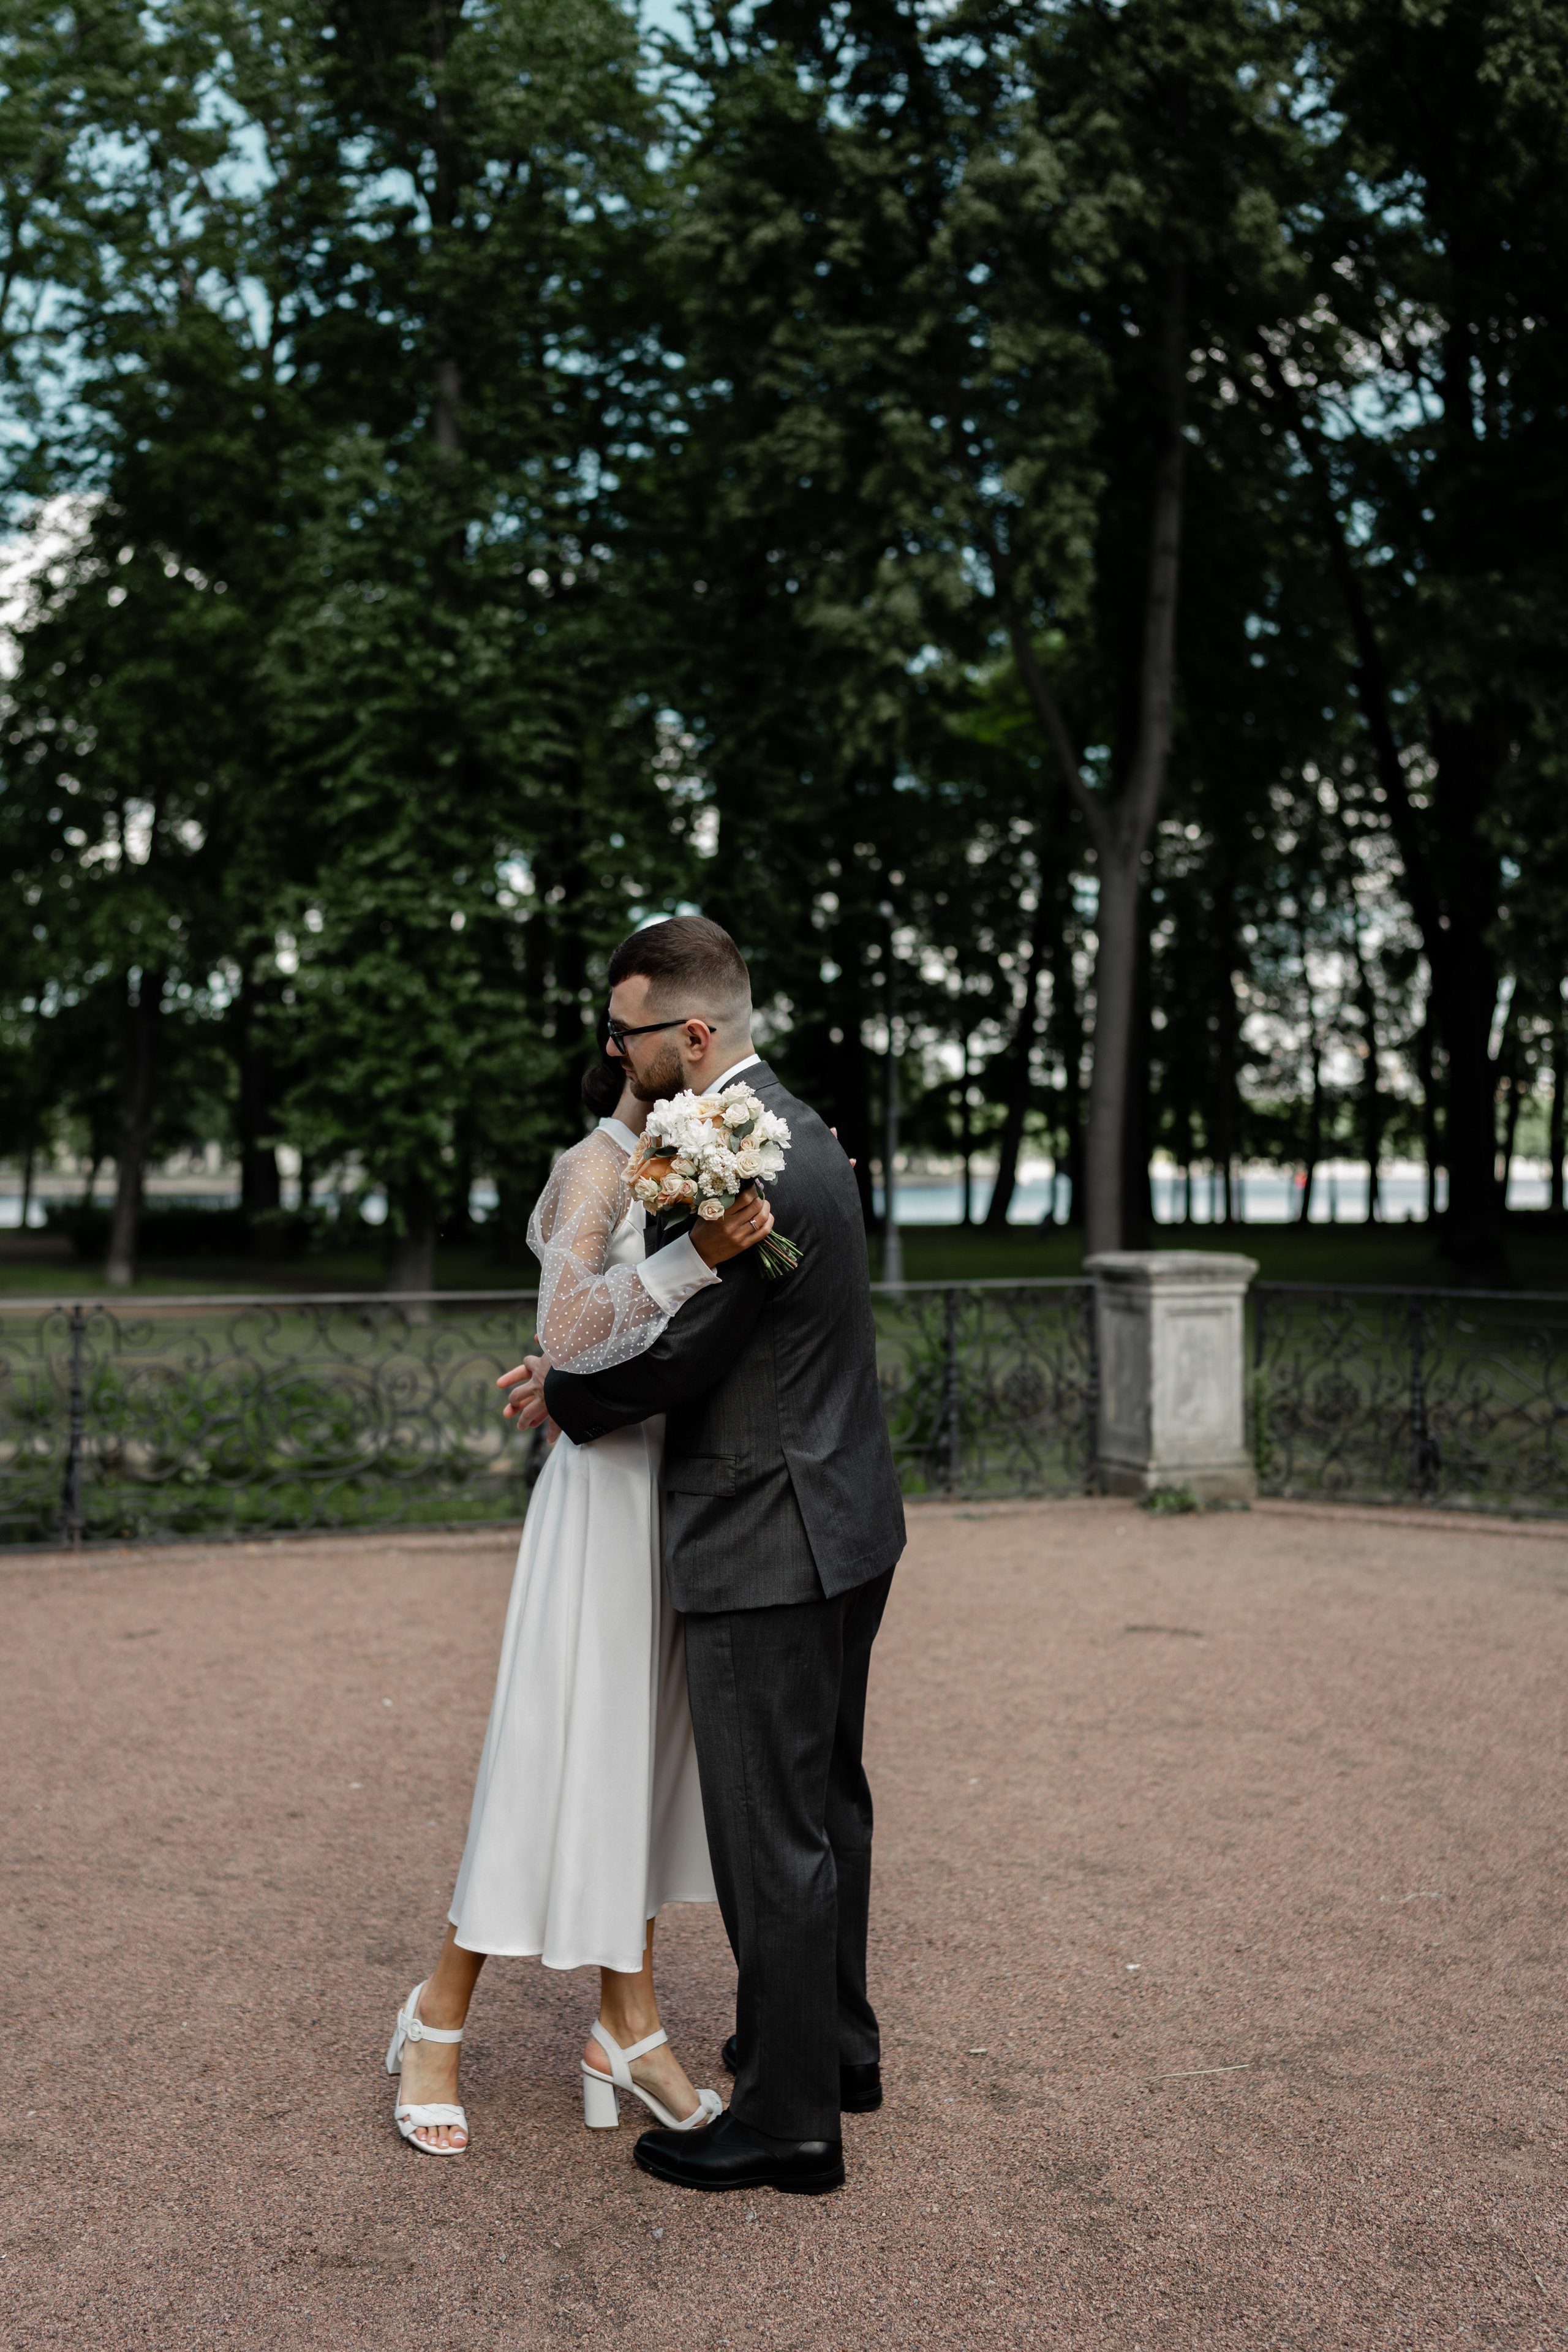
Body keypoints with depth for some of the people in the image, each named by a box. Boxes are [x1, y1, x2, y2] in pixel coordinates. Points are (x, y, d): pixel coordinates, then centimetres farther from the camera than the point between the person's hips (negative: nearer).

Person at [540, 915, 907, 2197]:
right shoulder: (797, 1127, 10)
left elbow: (666, 1362, -18)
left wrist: (561, 1397, 0)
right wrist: (587, 1363, 13)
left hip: (770, 1545, -11)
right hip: (844, 1526, 11)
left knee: (773, 1831, 1)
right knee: (826, 1796, 22)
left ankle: (790, 2117, 13)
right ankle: (837, 2039, 38)